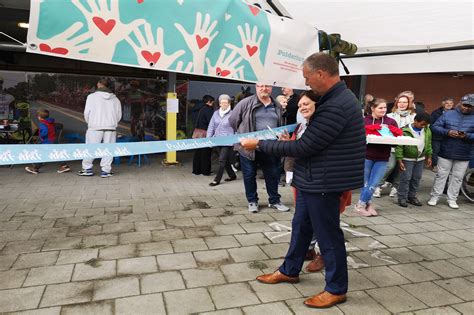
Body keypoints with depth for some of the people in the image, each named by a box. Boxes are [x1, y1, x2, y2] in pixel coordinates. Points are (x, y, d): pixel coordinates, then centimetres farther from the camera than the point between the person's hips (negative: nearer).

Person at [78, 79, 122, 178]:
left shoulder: (92, 96, 0)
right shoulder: (115, 99, 8)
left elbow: (87, 112, -1)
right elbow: (119, 115, 9)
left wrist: (89, 122, 16)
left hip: (95, 127, -2)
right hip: (111, 128, 2)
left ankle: (87, 169, 15)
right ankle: (105, 170, 4)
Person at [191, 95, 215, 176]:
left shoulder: (196, 108, 11)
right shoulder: (208, 109, -14)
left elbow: (194, 120, 14)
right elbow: (211, 122, -17)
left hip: (196, 132, 8)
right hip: (205, 133, -7)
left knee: (197, 152, 13)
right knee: (206, 153, 2)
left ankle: (196, 170, 20)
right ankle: (205, 171, 9)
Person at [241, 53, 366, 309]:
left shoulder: (336, 106, -25)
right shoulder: (337, 97, 10)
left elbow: (303, 147, -24)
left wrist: (260, 145, -16)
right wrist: (288, 142, 7)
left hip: (323, 182, -10)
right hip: (314, 179, 10)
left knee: (328, 234, 5)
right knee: (301, 226, 21)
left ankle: (336, 289, 25)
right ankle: (289, 271, 39)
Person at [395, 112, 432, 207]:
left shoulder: (427, 130, 2)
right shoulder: (405, 131, -18)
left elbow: (429, 144, 14)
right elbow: (399, 147, -15)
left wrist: (429, 156, 12)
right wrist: (400, 160, -17)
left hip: (420, 159, 6)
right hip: (407, 159, -6)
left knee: (416, 178, 12)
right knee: (405, 179, -2)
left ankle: (412, 196, 25)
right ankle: (402, 198, 7)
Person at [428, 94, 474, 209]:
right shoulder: (448, 114, 2)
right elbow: (435, 127, -2)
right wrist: (447, 132, -18)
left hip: (464, 155, 1)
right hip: (446, 152, 0)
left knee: (457, 178, 9)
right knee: (441, 175, 8)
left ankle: (452, 199, 21)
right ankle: (435, 197, 17)